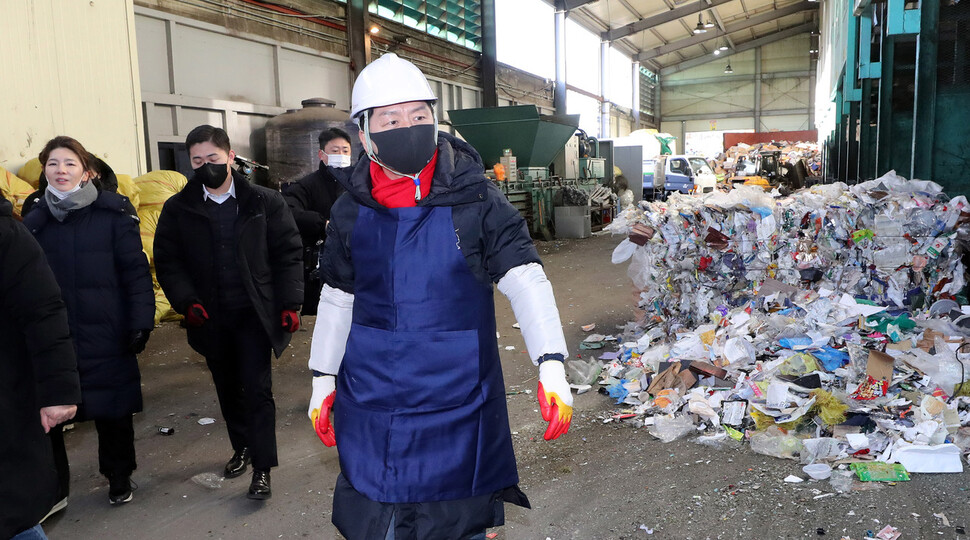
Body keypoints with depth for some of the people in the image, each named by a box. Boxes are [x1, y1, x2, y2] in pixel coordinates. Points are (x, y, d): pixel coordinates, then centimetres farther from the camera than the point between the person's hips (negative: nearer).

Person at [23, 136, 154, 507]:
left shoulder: (113, 213, -4)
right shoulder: (35, 220, 6)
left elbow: (135, 271, -6)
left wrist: (141, 322, -11)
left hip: (106, 335, -2)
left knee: (113, 409, 9)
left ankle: (119, 477, 29)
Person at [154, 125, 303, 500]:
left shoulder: (265, 202, -2)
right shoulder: (178, 209, 2)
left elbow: (288, 254, -2)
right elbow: (167, 262, 3)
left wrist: (289, 304, -8)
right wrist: (187, 301, -12)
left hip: (254, 314, -3)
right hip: (210, 318, 3)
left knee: (257, 388, -4)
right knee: (227, 388, 16)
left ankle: (262, 468, 4)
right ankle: (242, 448, 36)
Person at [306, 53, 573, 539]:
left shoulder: (475, 201, -10)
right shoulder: (350, 211, 1)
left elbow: (526, 281, -13)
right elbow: (337, 299, 11)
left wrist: (551, 365, -23)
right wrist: (323, 379, 15)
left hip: (456, 400, -2)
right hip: (369, 403, 3)